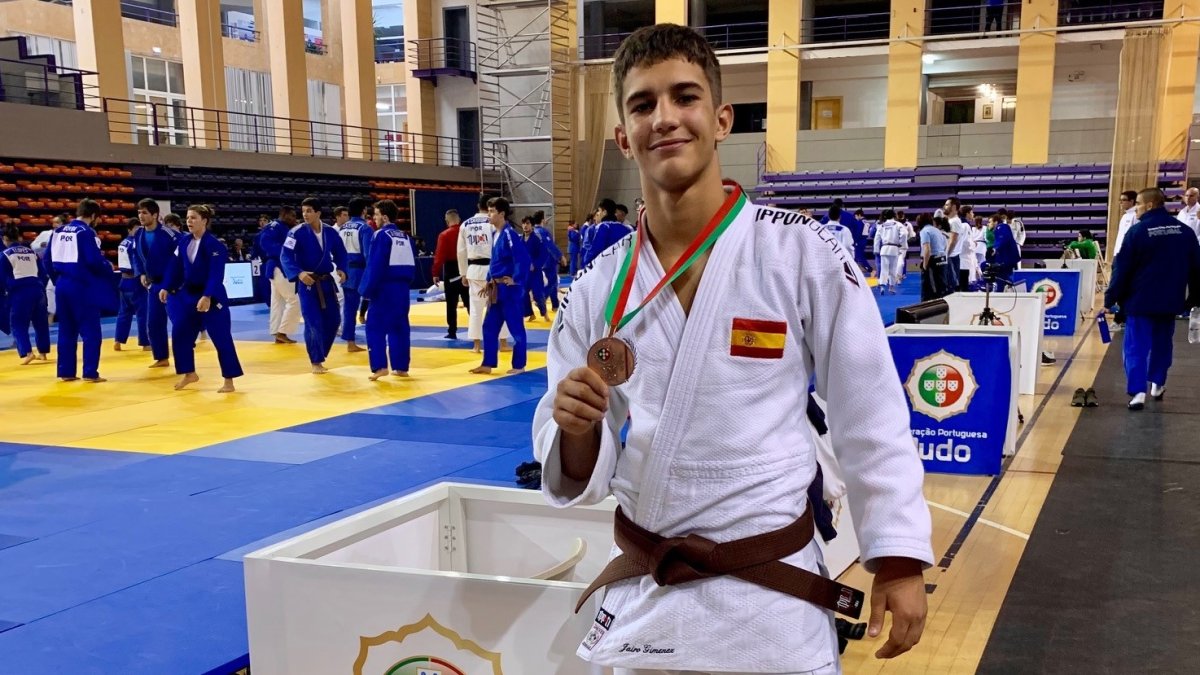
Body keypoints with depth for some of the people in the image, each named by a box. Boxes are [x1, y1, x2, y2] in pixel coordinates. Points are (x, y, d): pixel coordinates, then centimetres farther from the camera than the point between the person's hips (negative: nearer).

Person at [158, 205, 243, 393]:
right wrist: (166, 288, 4)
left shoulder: (214, 244, -17)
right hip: (188, 294, 7)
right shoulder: (183, 241, 4)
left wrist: (207, 296, -30)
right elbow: (175, 266, 10)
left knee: (221, 338, -6)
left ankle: (229, 381, 1)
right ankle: (189, 373, 27)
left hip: (212, 296, -7)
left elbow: (216, 274, -23)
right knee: (180, 334, 9)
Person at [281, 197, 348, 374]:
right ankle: (315, 362, 5)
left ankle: (319, 354, 27)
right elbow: (285, 257, -16)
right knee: (314, 323, -9)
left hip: (326, 282, 5)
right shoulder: (297, 233, -13)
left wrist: (341, 269, -6)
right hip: (307, 282, -5)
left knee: (333, 319, 8)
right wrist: (299, 273, -31)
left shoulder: (330, 232, -1)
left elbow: (340, 253, 12)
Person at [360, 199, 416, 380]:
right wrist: (405, 283, 18)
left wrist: (368, 290, -11)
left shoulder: (381, 235, -10)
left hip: (384, 288, -7)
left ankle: (379, 366, -10)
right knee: (399, 326, 13)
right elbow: (412, 265, 13)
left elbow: (375, 265, -14)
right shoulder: (406, 237, 12)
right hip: (402, 288, 7)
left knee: (375, 326, -2)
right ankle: (401, 367, 14)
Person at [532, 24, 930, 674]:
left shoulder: (807, 254, -11)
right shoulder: (597, 288, -3)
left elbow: (871, 419, -5)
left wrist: (899, 560, -4)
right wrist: (576, 427, -20)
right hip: (640, 598, 3)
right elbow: (579, 474, 1)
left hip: (773, 602, -2)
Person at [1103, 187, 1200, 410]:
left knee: (1136, 347, -2)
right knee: (1162, 343, 21)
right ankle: (1157, 384, 29)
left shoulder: (1137, 231, -11)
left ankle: (1138, 392, -13)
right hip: (1170, 301, 5)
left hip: (1140, 300, -4)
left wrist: (1110, 299, -4)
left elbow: (1121, 268, -10)